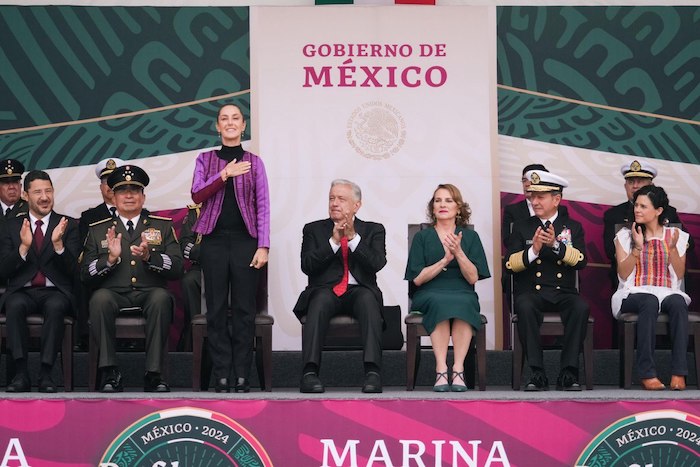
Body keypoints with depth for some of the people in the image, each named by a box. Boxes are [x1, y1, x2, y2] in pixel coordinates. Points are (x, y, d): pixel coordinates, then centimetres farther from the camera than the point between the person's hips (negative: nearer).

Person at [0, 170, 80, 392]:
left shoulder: (68, 225, 10)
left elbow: (72, 270, 0)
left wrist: (58, 244, -17)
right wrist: (23, 246, -13)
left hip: (55, 292, -1)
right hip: (22, 291, 1)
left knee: (55, 306, -36)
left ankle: (46, 374, -32)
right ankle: (21, 373, -31)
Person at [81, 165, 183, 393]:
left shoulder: (163, 226, 15)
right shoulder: (98, 230, 17)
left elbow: (177, 269, 3)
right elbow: (85, 275, 8)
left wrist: (149, 256, -14)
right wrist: (110, 258, -10)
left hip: (149, 294, 0)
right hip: (114, 294, 0)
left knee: (161, 297, -35)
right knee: (100, 298, -34)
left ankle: (154, 373, -31)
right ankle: (110, 372, -28)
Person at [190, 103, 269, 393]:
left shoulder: (254, 162, 8)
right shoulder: (205, 160, 10)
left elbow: (263, 205, 3)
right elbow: (197, 195, -3)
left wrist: (263, 246, -5)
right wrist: (225, 174, -14)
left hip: (245, 240, -1)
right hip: (214, 239, 1)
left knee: (244, 309, -2)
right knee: (217, 309, 0)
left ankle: (242, 377, 2)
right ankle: (221, 376, 3)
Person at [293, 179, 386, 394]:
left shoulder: (373, 230, 16)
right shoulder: (314, 229, 16)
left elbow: (377, 263, -2)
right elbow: (307, 266, 1)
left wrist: (353, 237, -10)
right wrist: (334, 241, -7)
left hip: (359, 291, 0)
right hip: (326, 290, 0)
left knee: (368, 299, -35)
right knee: (320, 300, -36)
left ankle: (373, 372, -44)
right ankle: (310, 372, -42)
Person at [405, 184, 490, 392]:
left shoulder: (470, 236, 15)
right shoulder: (422, 237, 15)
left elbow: (473, 278, 3)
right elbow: (417, 279, 3)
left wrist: (458, 253, -11)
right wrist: (445, 260, -9)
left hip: (462, 294, 0)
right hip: (429, 295, 0)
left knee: (462, 303, -36)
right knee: (440, 302, -37)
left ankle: (458, 369, -39)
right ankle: (441, 369, -41)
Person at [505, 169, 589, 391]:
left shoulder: (573, 227, 14)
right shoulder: (522, 227, 14)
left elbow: (580, 261, -2)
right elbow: (510, 265, 2)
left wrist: (556, 244, -16)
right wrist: (533, 250, -14)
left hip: (563, 292, 0)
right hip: (531, 292, 0)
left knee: (580, 307, -33)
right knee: (525, 307, -35)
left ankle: (568, 372, -27)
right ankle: (537, 373, -31)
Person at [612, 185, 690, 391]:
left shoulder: (676, 235, 14)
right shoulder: (625, 235, 11)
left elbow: (679, 275, 6)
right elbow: (623, 274, 1)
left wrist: (672, 247, -7)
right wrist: (637, 248, -10)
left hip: (667, 293, 1)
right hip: (634, 294, -1)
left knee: (678, 302, -36)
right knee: (650, 301, -38)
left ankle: (678, 373, -40)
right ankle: (647, 373, -41)